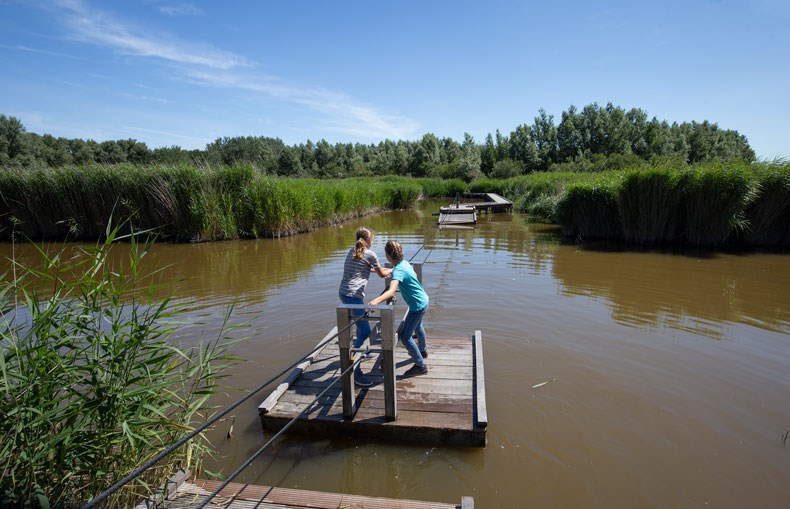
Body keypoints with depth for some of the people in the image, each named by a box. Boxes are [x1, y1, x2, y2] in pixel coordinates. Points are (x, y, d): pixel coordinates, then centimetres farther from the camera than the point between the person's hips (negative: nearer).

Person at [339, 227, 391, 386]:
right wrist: (392, 270, 28)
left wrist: (378, 269, 40)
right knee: (365, 331, -9)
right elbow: (382, 274, 8)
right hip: (353, 296, -9)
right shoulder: (370, 254, -6)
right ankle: (354, 371, -10)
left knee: (361, 323, 28)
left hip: (344, 293, 9)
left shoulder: (352, 251, 16)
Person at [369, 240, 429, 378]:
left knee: (405, 336, -3)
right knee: (417, 326, 33)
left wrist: (376, 301, -60)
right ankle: (423, 350, 58)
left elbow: (391, 291, -45)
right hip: (424, 300, 10)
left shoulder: (398, 271, -28)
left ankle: (420, 365, 9)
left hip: (418, 305, -10)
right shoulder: (405, 263, -1)